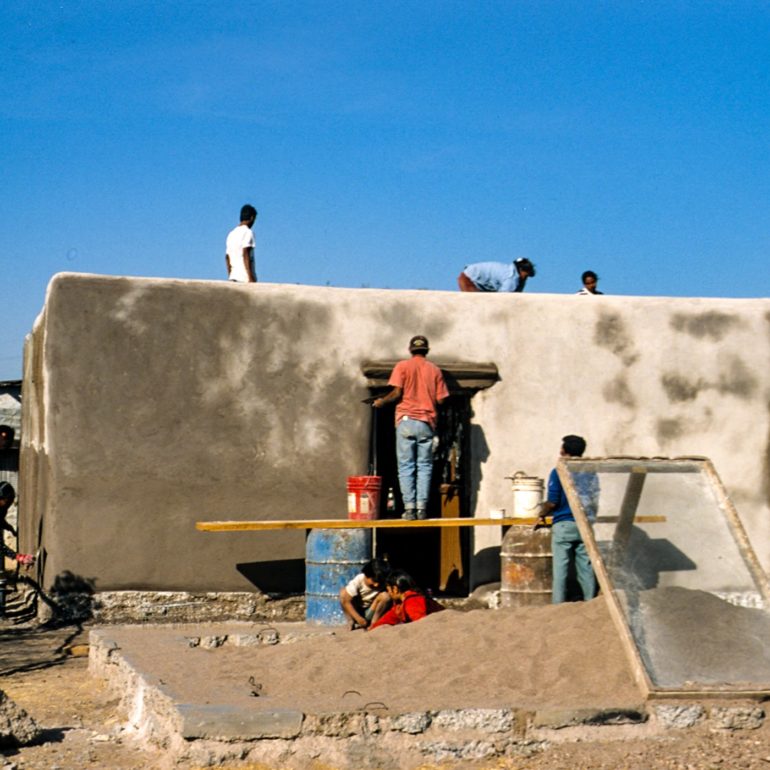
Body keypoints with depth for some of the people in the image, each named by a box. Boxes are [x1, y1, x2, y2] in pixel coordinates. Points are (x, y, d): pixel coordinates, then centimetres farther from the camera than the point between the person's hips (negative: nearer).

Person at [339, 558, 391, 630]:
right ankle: (352, 622, -20)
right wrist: (358, 618, -32)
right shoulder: (358, 580, -24)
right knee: (343, 592, -25)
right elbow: (346, 601, -26)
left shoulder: (382, 584, -19)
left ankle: (373, 622, -19)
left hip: (371, 612, 0)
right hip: (356, 611, 0)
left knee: (385, 596, -25)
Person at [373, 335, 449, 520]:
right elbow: (441, 399, 4)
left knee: (406, 466, 0)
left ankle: (409, 507, -7)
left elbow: (397, 392, -9)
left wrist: (381, 401, 9)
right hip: (427, 422, 2)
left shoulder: (402, 366, 2)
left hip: (406, 420, -2)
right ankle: (422, 507, -3)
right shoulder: (435, 370, 8)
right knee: (424, 466, 5)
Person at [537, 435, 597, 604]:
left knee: (560, 569, -1)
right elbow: (594, 500, 12)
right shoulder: (591, 474, 9)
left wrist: (542, 515, 7)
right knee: (586, 568, 7)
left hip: (564, 524, -4)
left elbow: (552, 502, -10)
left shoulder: (559, 472, -6)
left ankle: (558, 606, -2)